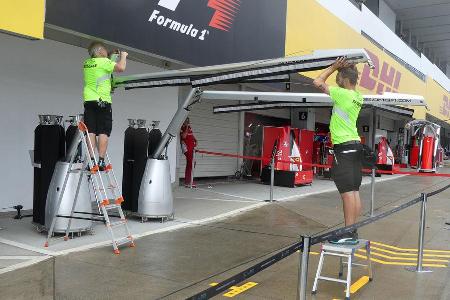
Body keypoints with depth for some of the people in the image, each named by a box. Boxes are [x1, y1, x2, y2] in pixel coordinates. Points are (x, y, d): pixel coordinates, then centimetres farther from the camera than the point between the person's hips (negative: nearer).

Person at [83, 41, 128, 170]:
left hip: (89, 100, 6)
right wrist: (123, 56, 4)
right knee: (103, 132, -3)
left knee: (91, 131, 2)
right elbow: (121, 68, -14)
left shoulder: (86, 63, 14)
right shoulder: (104, 61, -6)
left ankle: (91, 159, -1)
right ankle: (101, 161, -7)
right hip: (102, 101, -5)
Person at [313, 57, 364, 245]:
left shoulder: (342, 94, -13)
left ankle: (349, 234, -6)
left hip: (343, 147, -9)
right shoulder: (357, 97, 11)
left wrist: (334, 67, -1)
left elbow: (318, 82, -11)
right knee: (354, 191, 9)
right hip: (355, 145, 9)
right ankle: (353, 232, 15)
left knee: (347, 192, -8)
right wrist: (343, 68, 21)